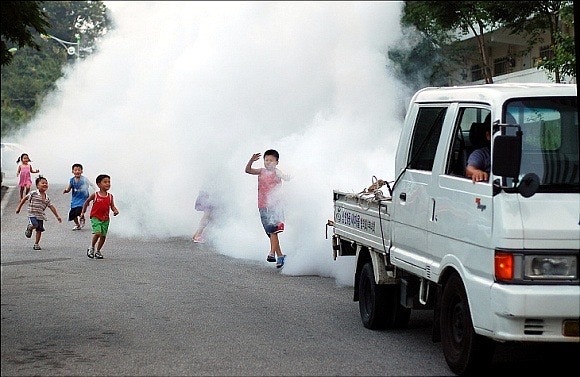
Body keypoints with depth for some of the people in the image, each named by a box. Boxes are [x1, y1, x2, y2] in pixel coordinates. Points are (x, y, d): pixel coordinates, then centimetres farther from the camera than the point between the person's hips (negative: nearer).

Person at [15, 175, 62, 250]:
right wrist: (19, 207, 4)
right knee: (35, 224, -29)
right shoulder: (33, 194, -9)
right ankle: (29, 228, 5)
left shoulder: (47, 198, 6)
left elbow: (52, 207, 10)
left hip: (41, 216, 5)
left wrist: (57, 216, 6)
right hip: (32, 214, -5)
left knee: (39, 230, 4)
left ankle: (36, 244, 17)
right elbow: (24, 199, 2)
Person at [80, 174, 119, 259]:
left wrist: (115, 210, -19)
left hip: (105, 219, 4)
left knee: (103, 236, 5)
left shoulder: (110, 196, 2)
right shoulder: (95, 195, -5)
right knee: (97, 233, -20)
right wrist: (82, 213, 10)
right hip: (95, 217, -4)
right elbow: (86, 202, 9)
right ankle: (92, 248, 4)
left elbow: (112, 206, 3)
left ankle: (98, 251, 23)